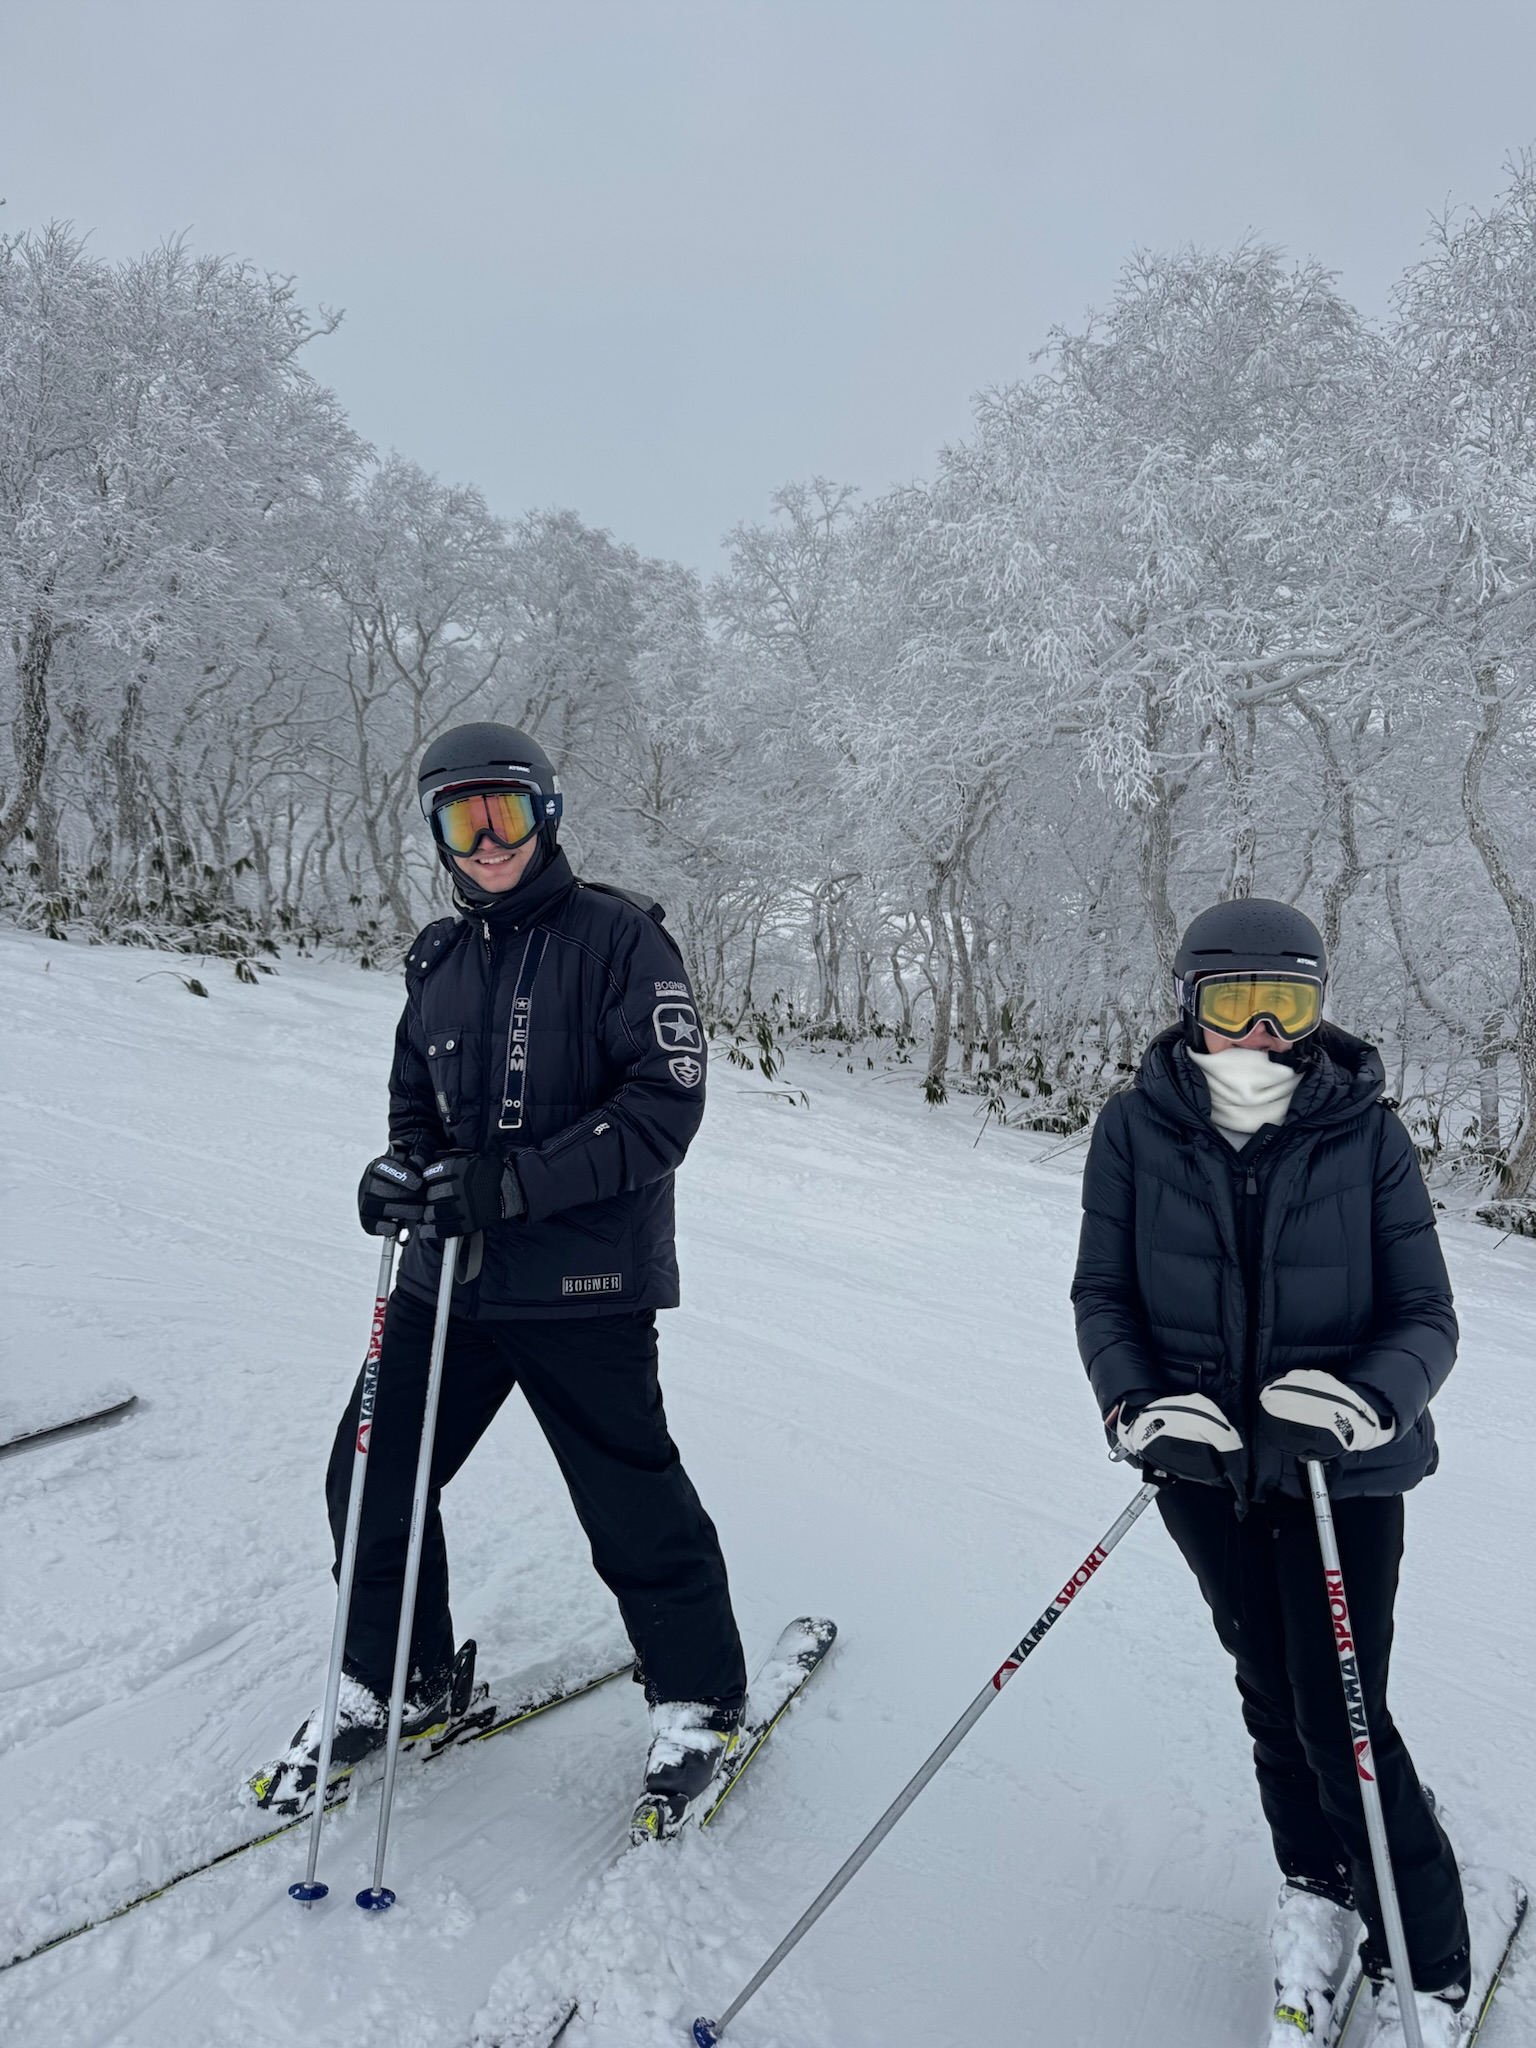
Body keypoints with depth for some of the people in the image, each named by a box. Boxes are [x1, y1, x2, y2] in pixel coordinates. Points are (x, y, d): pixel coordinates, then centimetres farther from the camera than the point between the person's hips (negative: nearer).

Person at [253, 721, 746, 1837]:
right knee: (373, 1476, 10)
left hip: (583, 1283, -6)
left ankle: (701, 1699, 27)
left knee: (632, 1505, 2)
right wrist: (403, 1169, -3)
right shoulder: (439, 960, 12)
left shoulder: (618, 936, -9)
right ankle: (399, 1682, 35)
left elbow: (665, 1103, -16)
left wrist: (515, 1183, -23)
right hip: (449, 1277, 6)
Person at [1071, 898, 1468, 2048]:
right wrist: (1136, 1407, -23)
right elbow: (1103, 1295, -6)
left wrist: (1368, 1400, -32)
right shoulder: (1138, 1129, -12)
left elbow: (1427, 1318, -12)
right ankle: (1316, 1892, 45)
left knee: (1343, 1722, 1)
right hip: (1206, 1467, 2)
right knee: (1271, 1694, 19)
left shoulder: (1366, 1135, -15)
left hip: (1344, 1473, -2)